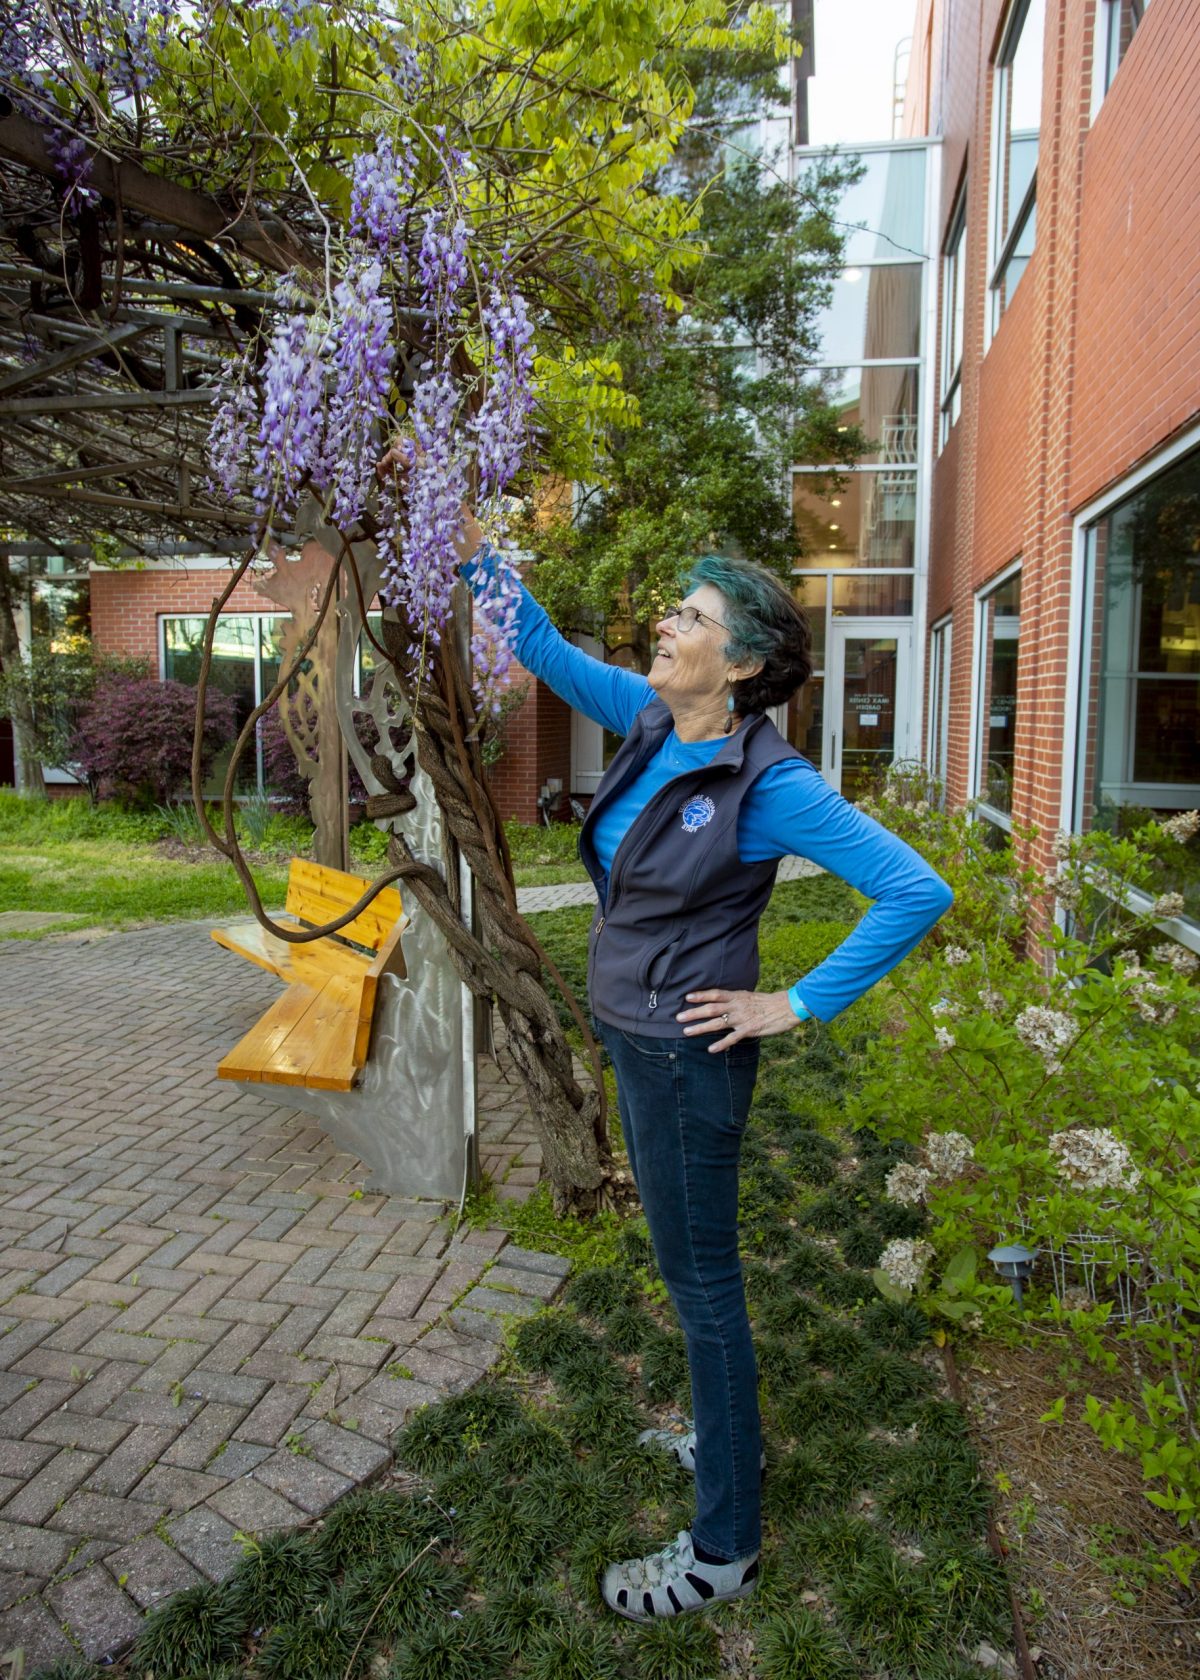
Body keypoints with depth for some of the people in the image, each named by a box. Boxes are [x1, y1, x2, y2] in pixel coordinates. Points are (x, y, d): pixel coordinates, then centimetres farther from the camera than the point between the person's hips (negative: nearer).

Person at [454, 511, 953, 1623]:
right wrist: (477, 560, 7)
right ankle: (731, 1436, 48)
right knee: (689, 1263, 24)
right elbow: (548, 652, 12)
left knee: (700, 1279, 6)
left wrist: (799, 1004, -20)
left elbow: (915, 892, -25)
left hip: (686, 1056, -8)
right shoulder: (650, 722, 0)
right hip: (634, 1038, 9)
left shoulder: (769, 782, -22)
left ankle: (723, 1549, 27)